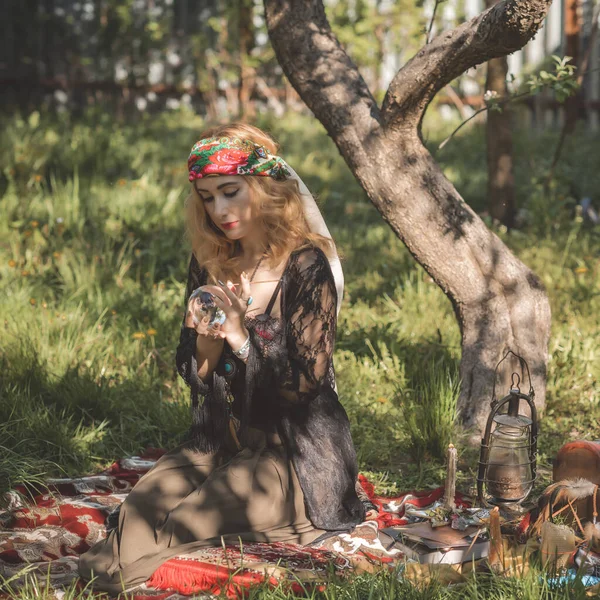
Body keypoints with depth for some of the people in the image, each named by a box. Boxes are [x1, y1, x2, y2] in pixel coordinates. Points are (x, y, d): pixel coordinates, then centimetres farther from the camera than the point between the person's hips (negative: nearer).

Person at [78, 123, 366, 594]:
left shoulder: (305, 265, -13)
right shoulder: (209, 265, 5)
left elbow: (305, 383, -14)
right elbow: (192, 375, 8)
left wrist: (240, 337, -23)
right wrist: (206, 340, -14)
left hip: (293, 451, -5)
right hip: (221, 440, 6)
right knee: (141, 505, -25)